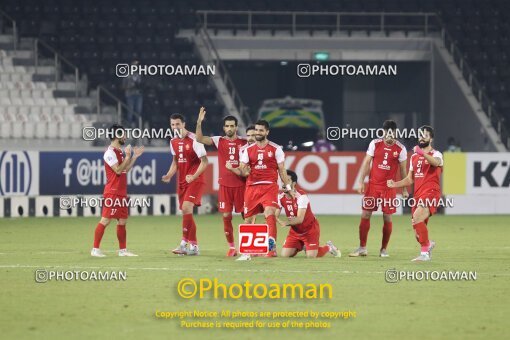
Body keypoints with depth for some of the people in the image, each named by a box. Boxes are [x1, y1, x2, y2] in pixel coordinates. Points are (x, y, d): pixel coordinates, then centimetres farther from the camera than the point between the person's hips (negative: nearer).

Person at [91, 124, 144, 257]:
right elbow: (118, 170, -20)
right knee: (105, 220, -10)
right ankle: (95, 249, -8)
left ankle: (122, 250, 16)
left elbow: (126, 169, 21)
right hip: (112, 193, -9)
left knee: (122, 221, 10)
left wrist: (135, 156, 17)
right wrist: (127, 156, -14)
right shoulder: (110, 152, -13)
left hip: (122, 193, 10)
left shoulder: (120, 151, 16)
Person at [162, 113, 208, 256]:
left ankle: (185, 243, -18)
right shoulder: (173, 142, 10)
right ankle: (194, 246, 14)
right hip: (182, 182, 8)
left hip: (195, 180, -8)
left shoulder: (193, 140, -13)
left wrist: (194, 176, -24)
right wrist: (169, 175, 5)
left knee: (186, 208, -20)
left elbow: (204, 161, -13)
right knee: (186, 211, 7)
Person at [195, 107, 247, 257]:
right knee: (226, 216, 0)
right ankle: (231, 247, 11)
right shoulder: (219, 141, 4)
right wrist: (199, 123, -19)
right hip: (225, 184, 1)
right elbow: (200, 139, -8)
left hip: (241, 184, -1)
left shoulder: (244, 142, 2)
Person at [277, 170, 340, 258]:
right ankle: (301, 247, 25)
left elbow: (300, 219, -34)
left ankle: (328, 247, 15)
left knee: (311, 256, -17)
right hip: (295, 230, 5)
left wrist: (285, 223, -51)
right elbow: (275, 216, -12)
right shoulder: (280, 197, -8)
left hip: (310, 229, -5)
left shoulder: (301, 196, -27)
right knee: (285, 255, -8)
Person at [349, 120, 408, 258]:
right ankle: (362, 248, 7)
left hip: (389, 187, -1)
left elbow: (403, 169, 6)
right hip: (373, 184, 1)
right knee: (365, 214, -1)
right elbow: (366, 163, 3)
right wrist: (361, 181, -4)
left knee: (387, 218, 0)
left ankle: (384, 249, 13)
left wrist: (404, 189, 8)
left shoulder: (400, 148, -3)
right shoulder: (375, 143, -1)